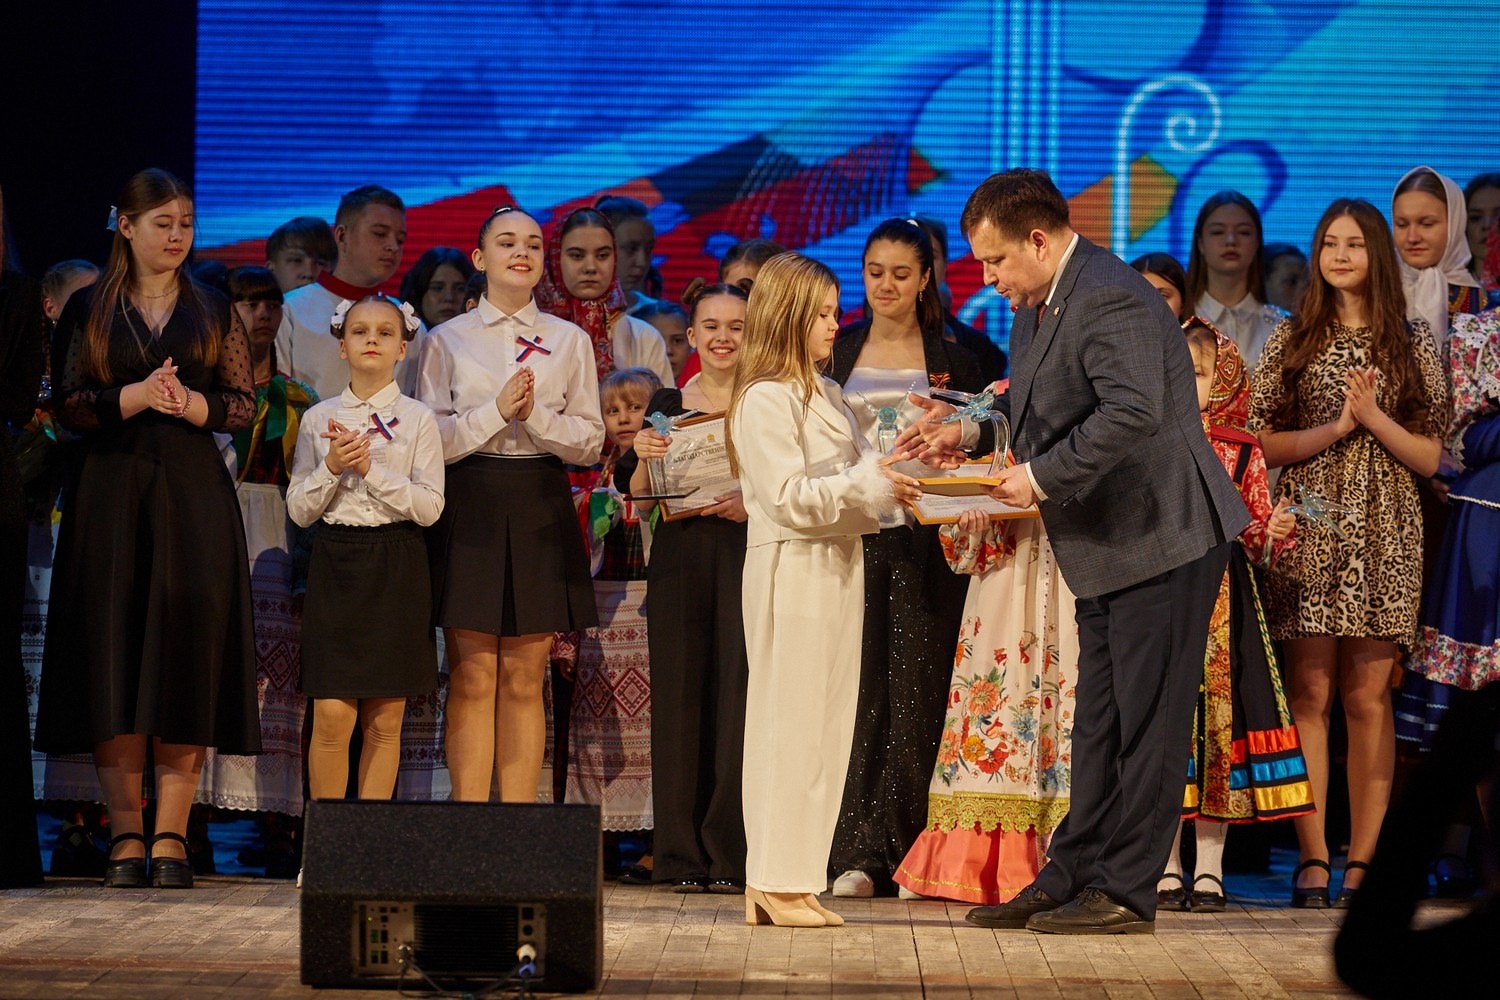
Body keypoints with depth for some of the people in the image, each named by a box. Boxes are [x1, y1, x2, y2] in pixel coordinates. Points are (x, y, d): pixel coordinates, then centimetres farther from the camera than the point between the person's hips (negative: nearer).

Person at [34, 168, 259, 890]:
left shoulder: (212, 312, 11)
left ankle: (170, 838, -3)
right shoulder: (88, 311, 8)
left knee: (187, 659, -5)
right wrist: (136, 397, -14)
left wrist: (190, 403, -12)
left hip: (194, 497, 1)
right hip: (111, 492, 0)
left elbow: (244, 404, 7)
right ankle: (125, 837, -1)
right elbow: (68, 407, 2)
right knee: (112, 661, -4)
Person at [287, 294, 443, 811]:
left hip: (396, 568, -1)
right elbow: (299, 510, 6)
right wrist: (331, 468, -10)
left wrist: (371, 469, -14)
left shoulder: (417, 419, 2)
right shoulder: (319, 419, 7)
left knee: (385, 719, 1)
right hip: (335, 561, 1)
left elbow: (429, 506, -6)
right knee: (333, 715, -7)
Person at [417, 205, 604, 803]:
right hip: (470, 511, -1)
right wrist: (495, 412, -12)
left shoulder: (569, 341, 10)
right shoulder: (448, 340, 6)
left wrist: (536, 414, -10)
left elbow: (590, 442, 6)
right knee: (472, 680, -3)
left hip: (539, 513, 1)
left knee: (524, 682, 2)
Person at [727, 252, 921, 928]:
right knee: (790, 725, -6)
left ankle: (795, 878, 11)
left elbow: (849, 476, 18)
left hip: (835, 567, 9)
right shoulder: (764, 399, -11)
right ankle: (778, 884, -3)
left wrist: (890, 473, 0)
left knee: (827, 725, 8)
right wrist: (867, 482, -17)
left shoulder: (826, 394, 17)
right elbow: (788, 498, -18)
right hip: (792, 571, -9)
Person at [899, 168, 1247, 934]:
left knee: (1145, 722, -4)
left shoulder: (1111, 300, -21)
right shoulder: (1037, 308, 12)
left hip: (1163, 539, -11)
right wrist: (972, 429, 7)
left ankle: (1127, 893, 1)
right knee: (1099, 724, 14)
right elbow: (1034, 403, 25)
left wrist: (1043, 477, -25)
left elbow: (1131, 410, -33)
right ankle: (1072, 878, 20)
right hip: (1108, 551, 11)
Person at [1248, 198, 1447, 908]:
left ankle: (1362, 859, 1)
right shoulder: (1291, 340, 9)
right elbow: (1262, 445, 3)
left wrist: (1374, 418, -9)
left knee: (1369, 696, -1)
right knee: (1310, 693, -4)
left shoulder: (1412, 342, 10)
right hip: (1309, 534, 0)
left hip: (1383, 535, 0)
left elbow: (1429, 457, 6)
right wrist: (1336, 427, -9)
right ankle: (1312, 859, -2)